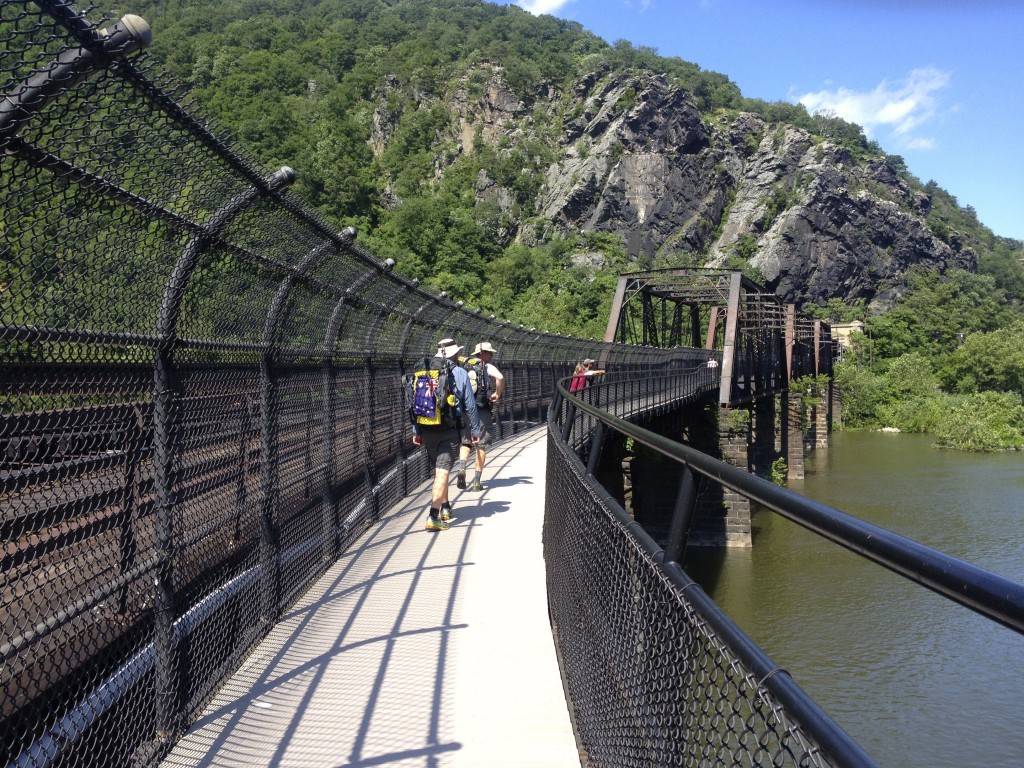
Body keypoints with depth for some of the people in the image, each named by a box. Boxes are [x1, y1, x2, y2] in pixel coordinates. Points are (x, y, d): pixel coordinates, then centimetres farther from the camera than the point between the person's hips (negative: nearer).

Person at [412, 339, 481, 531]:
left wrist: (416, 431, 11)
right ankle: (433, 516, -16)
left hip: (427, 430, 4)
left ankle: (445, 508, 33)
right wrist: (475, 430, 6)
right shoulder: (460, 374, -3)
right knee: (442, 472, -7)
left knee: (438, 469, 20)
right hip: (449, 431, -4)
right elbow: (470, 405, -2)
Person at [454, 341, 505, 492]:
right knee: (481, 446, 6)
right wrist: (497, 394, -8)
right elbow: (500, 377, -22)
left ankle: (461, 467, -15)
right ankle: (477, 482, 6)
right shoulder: (488, 367, -2)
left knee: (465, 443, 13)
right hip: (482, 411, -3)